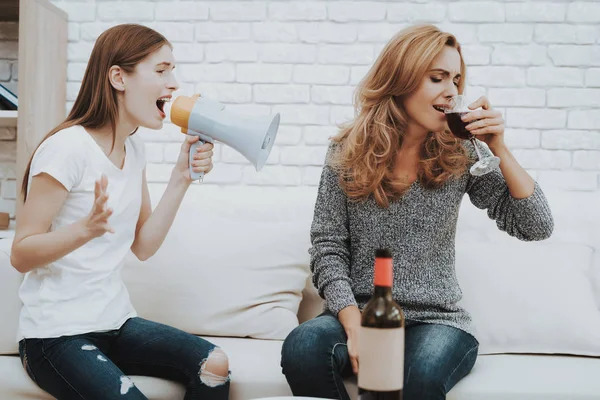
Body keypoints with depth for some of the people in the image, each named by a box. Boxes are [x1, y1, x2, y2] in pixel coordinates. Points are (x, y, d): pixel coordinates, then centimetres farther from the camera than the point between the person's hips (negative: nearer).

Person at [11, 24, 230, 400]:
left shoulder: (134, 146, 7)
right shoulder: (69, 147, -16)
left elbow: (143, 246, 4)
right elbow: (21, 255, -16)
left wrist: (181, 178, -5)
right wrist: (86, 228, -33)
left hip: (115, 321, 6)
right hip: (57, 334, -6)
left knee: (214, 364, -15)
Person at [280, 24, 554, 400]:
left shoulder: (461, 155, 3)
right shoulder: (348, 151, 1)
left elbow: (537, 226, -1)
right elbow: (328, 248, -3)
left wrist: (499, 149, -12)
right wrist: (354, 327, -16)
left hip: (438, 319, 0)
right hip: (358, 313, 1)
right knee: (302, 348, -32)